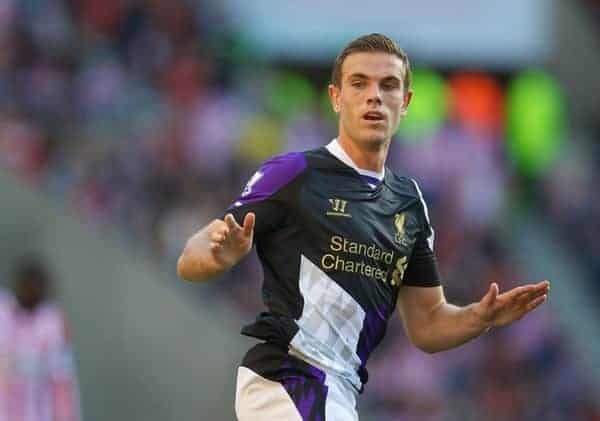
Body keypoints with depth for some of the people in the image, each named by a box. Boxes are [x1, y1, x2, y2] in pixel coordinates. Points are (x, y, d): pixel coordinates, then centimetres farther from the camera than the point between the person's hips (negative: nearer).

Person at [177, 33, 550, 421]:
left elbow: (426, 324, 19)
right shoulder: (293, 174, -4)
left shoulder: (410, 203, 16)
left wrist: (482, 317, -1)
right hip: (284, 379, -7)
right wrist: (220, 255, -30)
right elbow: (189, 263, -7)